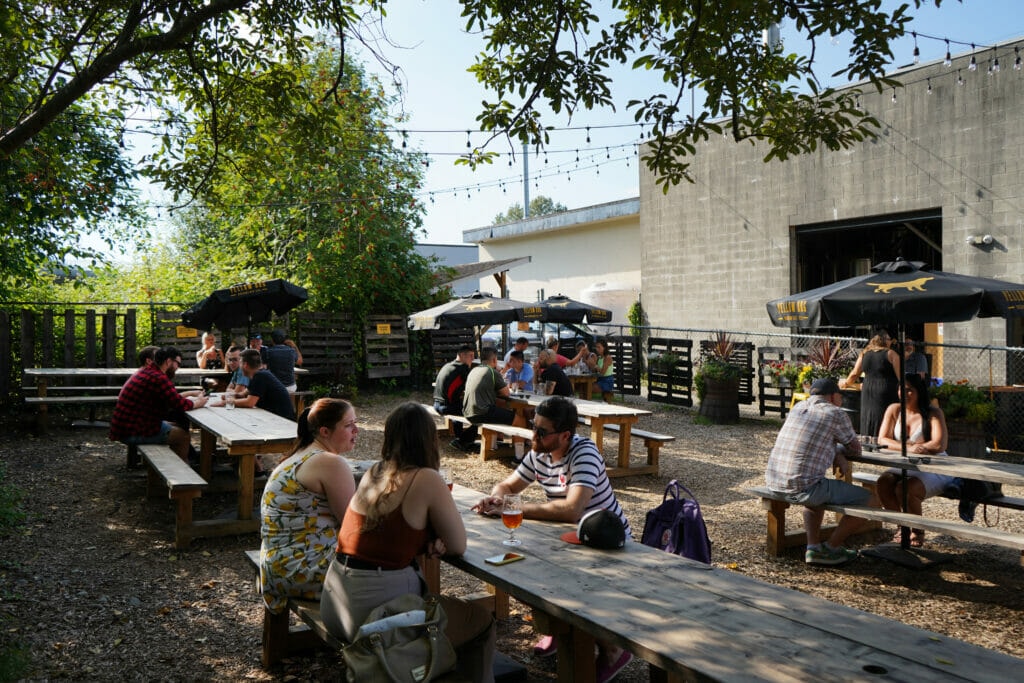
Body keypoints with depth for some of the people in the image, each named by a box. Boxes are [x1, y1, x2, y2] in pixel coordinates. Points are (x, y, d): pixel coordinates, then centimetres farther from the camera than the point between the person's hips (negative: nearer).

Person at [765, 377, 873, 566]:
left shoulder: (798, 407, 15)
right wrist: (841, 455, 29)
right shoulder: (835, 413, -4)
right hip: (803, 487, -8)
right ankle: (831, 548, 19)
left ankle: (813, 547, 25)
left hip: (773, 482, 8)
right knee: (866, 499, 9)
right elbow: (856, 449, 8)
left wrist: (838, 456, 10)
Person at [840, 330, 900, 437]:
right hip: (885, 392, -5)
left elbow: (855, 374, 12)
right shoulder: (891, 354, -4)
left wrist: (846, 383, 28)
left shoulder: (864, 354, 9)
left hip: (868, 392, 5)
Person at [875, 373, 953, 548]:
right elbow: (882, 440, -8)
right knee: (883, 483, -23)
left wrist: (903, 446, -18)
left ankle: (918, 531, -2)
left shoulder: (933, 413, -12)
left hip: (933, 469, -5)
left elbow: (939, 445, -24)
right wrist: (908, 448, -27)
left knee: (905, 489, -30)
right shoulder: (894, 410, 1)